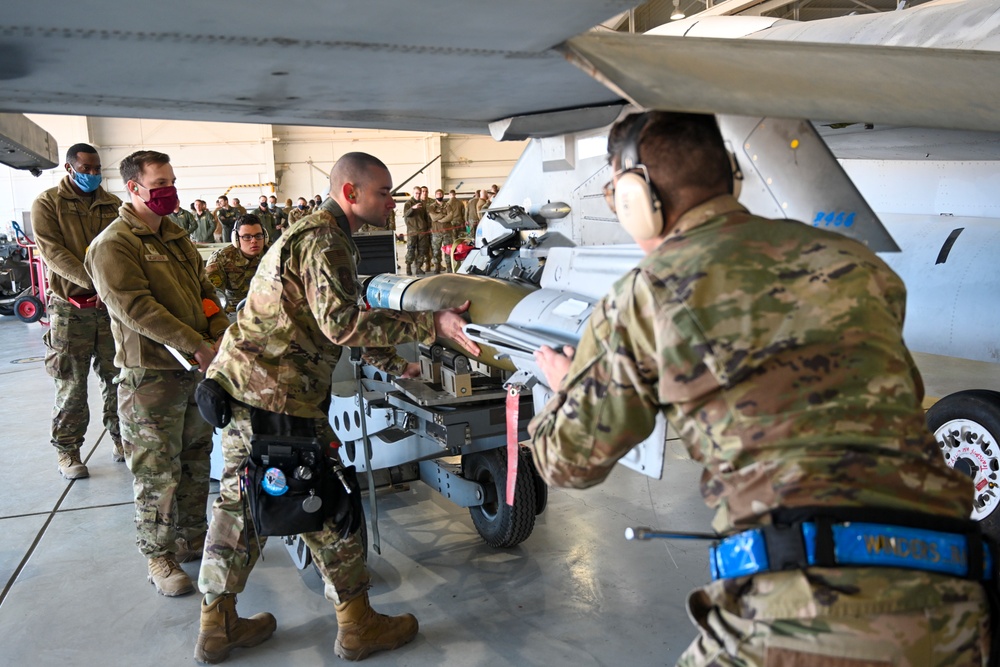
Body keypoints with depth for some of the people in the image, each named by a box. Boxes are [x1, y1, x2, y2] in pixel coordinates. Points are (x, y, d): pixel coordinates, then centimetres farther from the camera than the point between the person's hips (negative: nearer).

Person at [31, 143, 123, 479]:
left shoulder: (113, 205, 10)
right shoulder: (47, 204, 1)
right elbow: (53, 253, -10)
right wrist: (96, 283, -23)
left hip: (112, 305, 3)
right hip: (70, 309, -3)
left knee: (118, 377, 7)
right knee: (71, 385, 2)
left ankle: (120, 436, 24)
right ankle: (67, 450, 15)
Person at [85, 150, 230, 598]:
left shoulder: (176, 237, 15)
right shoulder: (113, 245, -11)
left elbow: (205, 289, 16)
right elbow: (135, 308, -21)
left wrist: (222, 338, -1)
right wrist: (196, 347, -23)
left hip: (196, 369, 8)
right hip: (151, 375, -8)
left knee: (196, 461, 17)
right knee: (158, 472, 1)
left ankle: (192, 537, 33)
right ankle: (158, 556, 16)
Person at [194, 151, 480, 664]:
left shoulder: (313, 233, 20)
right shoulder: (323, 241, -15)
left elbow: (336, 318, 27)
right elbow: (342, 322, -28)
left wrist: (393, 363, 27)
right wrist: (429, 325, -28)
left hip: (239, 382, 10)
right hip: (274, 394, -10)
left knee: (240, 501, 16)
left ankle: (217, 626, 27)